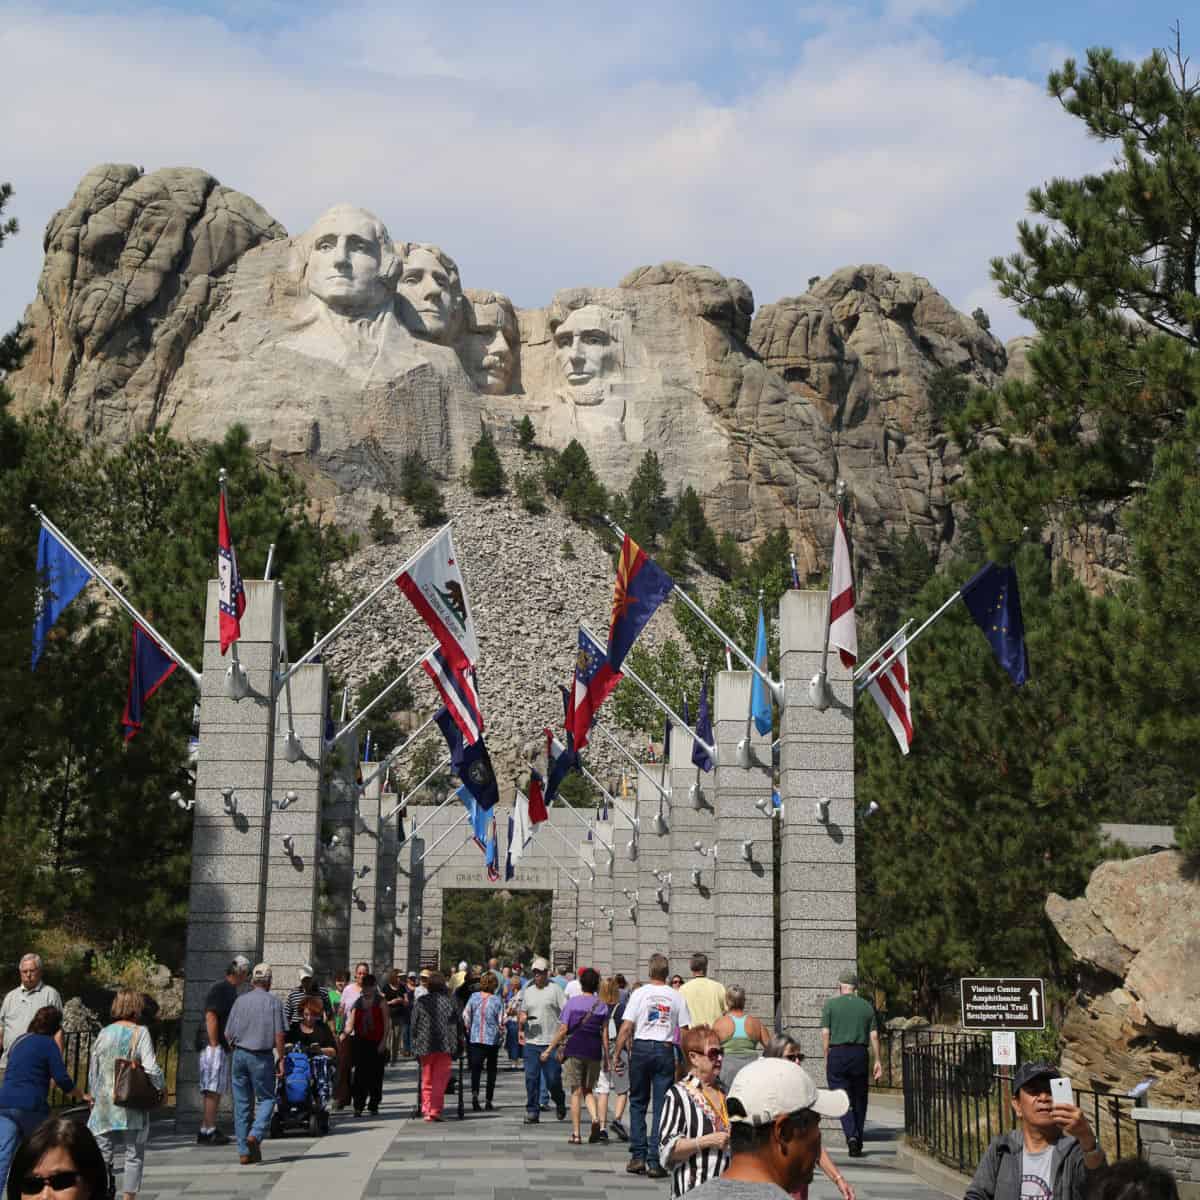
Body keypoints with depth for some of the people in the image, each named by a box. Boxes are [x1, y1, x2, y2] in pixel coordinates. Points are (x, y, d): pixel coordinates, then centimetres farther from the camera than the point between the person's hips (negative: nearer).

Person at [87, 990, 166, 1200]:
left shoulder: (104, 1033, 5)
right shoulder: (140, 1033, -7)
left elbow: (93, 1070, 12)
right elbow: (151, 1068, -14)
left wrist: (93, 1095, 24)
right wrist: (161, 1088, 2)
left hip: (104, 1104, 3)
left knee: (102, 1153, 10)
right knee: (134, 1154, 8)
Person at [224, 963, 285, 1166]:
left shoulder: (240, 1000, 5)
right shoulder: (274, 1002, -3)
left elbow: (228, 1034, 6)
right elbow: (279, 1035, -8)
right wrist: (281, 1059, 0)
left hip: (240, 1054, 3)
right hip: (262, 1057, -3)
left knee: (242, 1103, 8)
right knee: (266, 1099, 9)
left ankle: (244, 1152, 9)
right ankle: (255, 1135, -14)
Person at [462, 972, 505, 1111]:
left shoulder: (474, 997, -2)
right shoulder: (497, 1000, -7)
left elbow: (465, 1016, -1)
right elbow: (501, 1022, -6)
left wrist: (468, 1031, 12)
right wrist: (501, 1034, 12)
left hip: (475, 1038, 1)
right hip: (493, 1039, -1)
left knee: (476, 1068, -2)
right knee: (491, 1070, 13)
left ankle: (475, 1093, -27)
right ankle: (488, 1100, 14)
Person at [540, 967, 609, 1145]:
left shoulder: (572, 1002, -2)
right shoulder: (601, 1005, 4)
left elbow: (563, 1030, -4)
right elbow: (605, 1033, 3)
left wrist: (549, 1049, 3)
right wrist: (607, 1057, 8)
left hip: (575, 1048, -2)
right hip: (594, 1050, 2)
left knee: (576, 1091, 3)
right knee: (588, 1090, 16)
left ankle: (576, 1134, 2)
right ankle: (596, 1119, -9)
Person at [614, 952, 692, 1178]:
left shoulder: (639, 993, -1)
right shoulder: (677, 996, 3)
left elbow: (626, 1028, -5)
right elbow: (685, 1031, 1)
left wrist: (617, 1054, 0)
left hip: (641, 1048, 0)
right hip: (666, 1050, 0)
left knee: (638, 1103, 12)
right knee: (661, 1107, 3)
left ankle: (638, 1156, 8)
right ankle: (654, 1162, 0)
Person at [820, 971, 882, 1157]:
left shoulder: (830, 1004, 1)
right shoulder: (867, 1006, 8)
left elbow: (825, 1033, -4)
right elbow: (874, 1036, 3)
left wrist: (826, 1059, 3)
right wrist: (878, 1061, 6)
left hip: (837, 1053, -2)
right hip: (860, 1054, 2)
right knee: (860, 1100, 12)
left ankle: (851, 1135, -21)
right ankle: (857, 1144, 16)